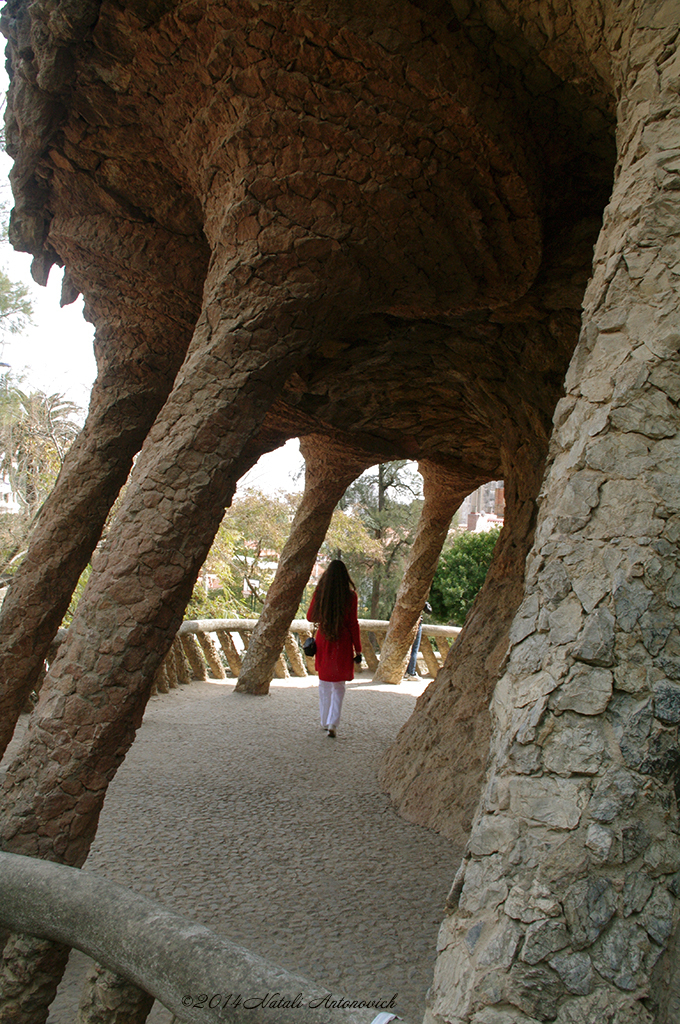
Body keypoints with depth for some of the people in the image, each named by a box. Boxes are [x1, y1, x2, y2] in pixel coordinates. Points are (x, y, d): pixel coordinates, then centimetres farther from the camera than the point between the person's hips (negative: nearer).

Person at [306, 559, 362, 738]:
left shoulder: (319, 593, -3)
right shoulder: (350, 595, -8)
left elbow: (310, 617, 6)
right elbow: (353, 624, -8)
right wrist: (358, 650, -2)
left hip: (323, 642, 2)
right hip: (343, 643, -2)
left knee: (324, 684, 17)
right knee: (338, 686, 8)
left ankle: (325, 722, 24)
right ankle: (333, 723, -5)